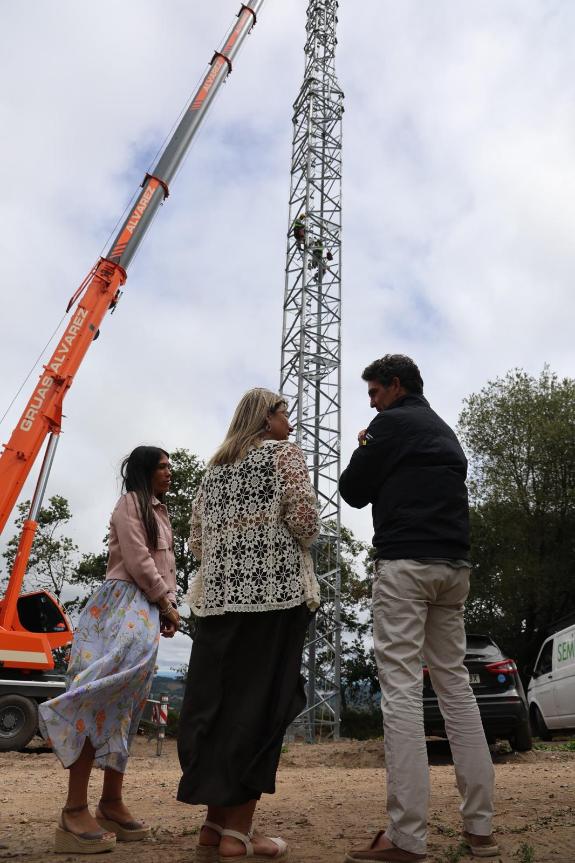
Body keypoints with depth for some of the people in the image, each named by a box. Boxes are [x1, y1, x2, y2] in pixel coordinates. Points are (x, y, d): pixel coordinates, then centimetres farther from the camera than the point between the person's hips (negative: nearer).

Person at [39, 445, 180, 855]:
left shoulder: (160, 513, 25)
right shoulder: (130, 503, -2)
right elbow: (137, 561, -11)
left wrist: (168, 608, 9)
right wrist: (167, 603, -5)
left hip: (148, 610, 9)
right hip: (124, 604, -9)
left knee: (126, 706, 5)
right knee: (102, 698, -16)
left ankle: (112, 804, 7)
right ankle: (75, 812, -17)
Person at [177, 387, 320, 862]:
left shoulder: (216, 467, 19)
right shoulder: (284, 453, 1)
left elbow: (197, 537, 17)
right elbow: (304, 519, -11)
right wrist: (297, 547, 9)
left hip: (219, 596, 6)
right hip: (273, 592, -6)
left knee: (217, 703, 8)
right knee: (259, 706, -2)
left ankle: (215, 823, 16)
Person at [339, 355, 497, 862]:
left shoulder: (391, 424, -2)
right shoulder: (446, 433, 22)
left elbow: (353, 492, 0)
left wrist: (364, 450, 17)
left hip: (406, 564, -8)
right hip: (454, 566, 8)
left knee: (401, 689, -9)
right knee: (455, 684, 10)